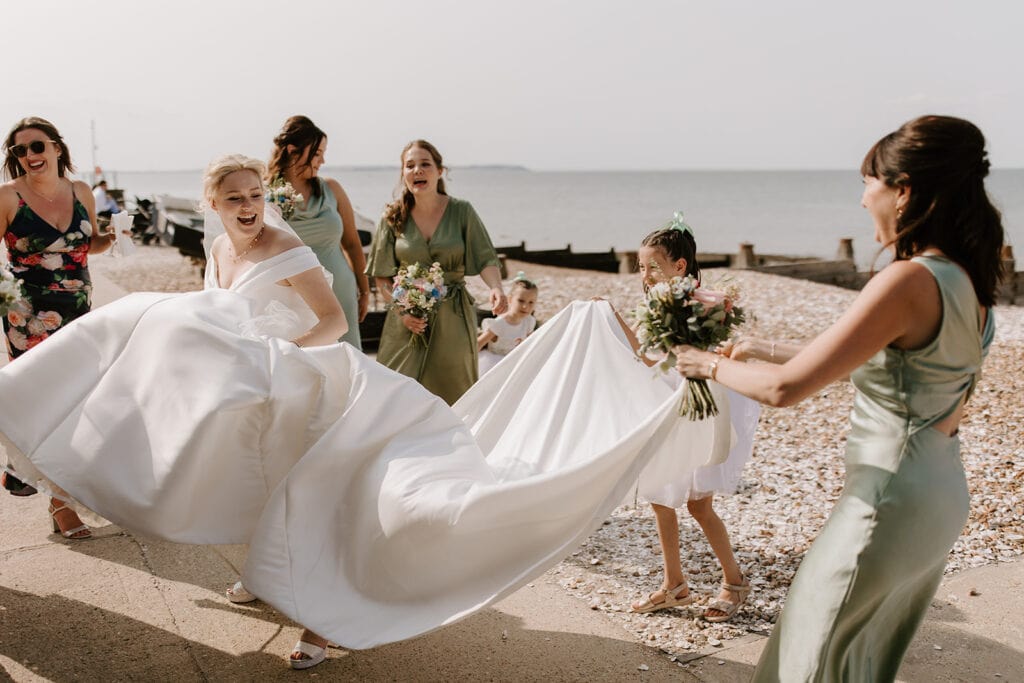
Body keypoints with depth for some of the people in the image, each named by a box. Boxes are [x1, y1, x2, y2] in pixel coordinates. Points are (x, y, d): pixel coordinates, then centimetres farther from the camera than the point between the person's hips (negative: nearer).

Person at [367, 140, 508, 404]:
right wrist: (402, 309, -10)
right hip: (408, 319, 0)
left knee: (452, 396, 7)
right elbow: (382, 276, 4)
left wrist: (496, 287, -25)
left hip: (453, 318, 0)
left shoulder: (461, 211, -2)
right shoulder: (393, 218, 0)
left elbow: (485, 259, -4)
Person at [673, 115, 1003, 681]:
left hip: (890, 501, -9)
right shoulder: (966, 279, 3)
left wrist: (714, 366, -6)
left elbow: (784, 389, -25)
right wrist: (765, 350, 18)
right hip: (941, 493, 9)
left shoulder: (910, 281, -25)